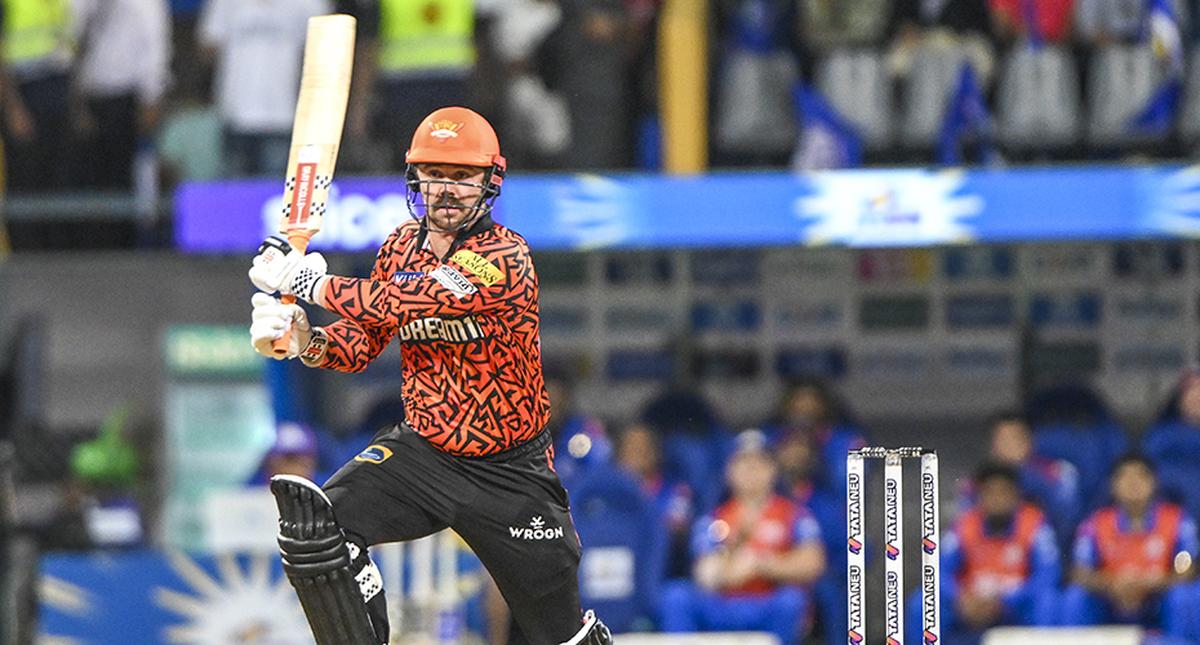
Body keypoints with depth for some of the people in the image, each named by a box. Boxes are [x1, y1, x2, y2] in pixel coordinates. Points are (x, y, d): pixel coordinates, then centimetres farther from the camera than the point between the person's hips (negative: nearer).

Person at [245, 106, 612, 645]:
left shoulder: (506, 256, -21)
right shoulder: (401, 245, 1)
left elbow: (403, 302, -32)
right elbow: (361, 341, 3)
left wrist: (305, 281, -28)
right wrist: (305, 341, -18)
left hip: (510, 473, -4)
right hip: (422, 448, 4)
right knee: (314, 526, -21)